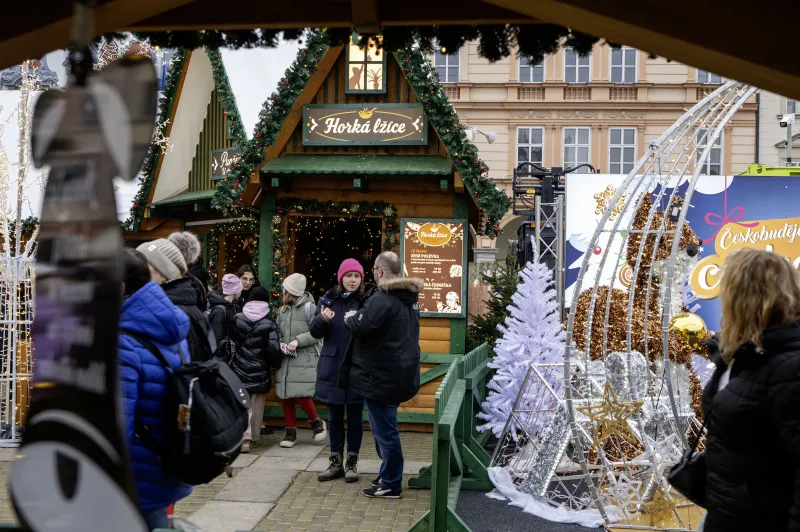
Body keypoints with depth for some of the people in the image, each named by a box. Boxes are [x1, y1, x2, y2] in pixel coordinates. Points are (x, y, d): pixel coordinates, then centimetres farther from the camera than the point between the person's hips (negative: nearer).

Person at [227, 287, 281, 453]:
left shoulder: (237, 319, -3)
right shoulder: (269, 324, -9)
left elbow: (231, 340, 4)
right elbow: (273, 348, -13)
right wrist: (275, 364, 4)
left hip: (240, 368, 1)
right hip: (259, 371, -1)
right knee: (257, 405, 12)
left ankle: (244, 438, -5)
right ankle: (254, 437, 21)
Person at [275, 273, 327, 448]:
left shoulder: (309, 307, -8)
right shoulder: (283, 310, 14)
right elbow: (277, 332, 15)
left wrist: (299, 341, -19)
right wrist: (279, 344, -6)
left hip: (304, 361, -7)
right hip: (285, 360, 7)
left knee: (301, 395, -11)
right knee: (285, 396, 6)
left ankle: (316, 422, 15)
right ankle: (291, 431, 18)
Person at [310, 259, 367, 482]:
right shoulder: (328, 299, 5)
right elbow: (315, 333, 6)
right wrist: (322, 319, -15)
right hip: (331, 367, 3)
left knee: (354, 416, 7)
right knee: (334, 417, 11)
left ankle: (352, 462, 18)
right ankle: (336, 462, 21)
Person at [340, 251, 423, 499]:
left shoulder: (383, 298, -21)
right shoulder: (409, 296, 11)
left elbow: (362, 326, -29)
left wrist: (351, 319, -7)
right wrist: (358, 318, 16)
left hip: (382, 377, -10)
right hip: (401, 373, 10)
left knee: (384, 431, 0)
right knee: (384, 428, 21)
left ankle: (391, 485, 9)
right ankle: (388, 476, 31)